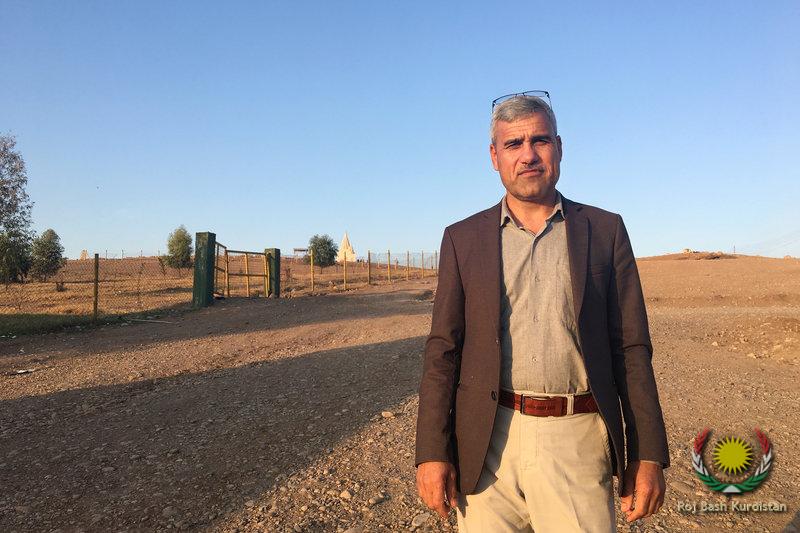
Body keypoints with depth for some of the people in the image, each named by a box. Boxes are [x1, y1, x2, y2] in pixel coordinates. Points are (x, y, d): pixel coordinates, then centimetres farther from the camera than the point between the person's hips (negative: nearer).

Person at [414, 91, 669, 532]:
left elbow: (631, 347, 4)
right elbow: (443, 349, 2)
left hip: (576, 442, 0)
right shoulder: (462, 238, 6)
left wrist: (648, 455, -1)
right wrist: (432, 453, -4)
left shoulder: (605, 231, 6)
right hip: (486, 443, 1)